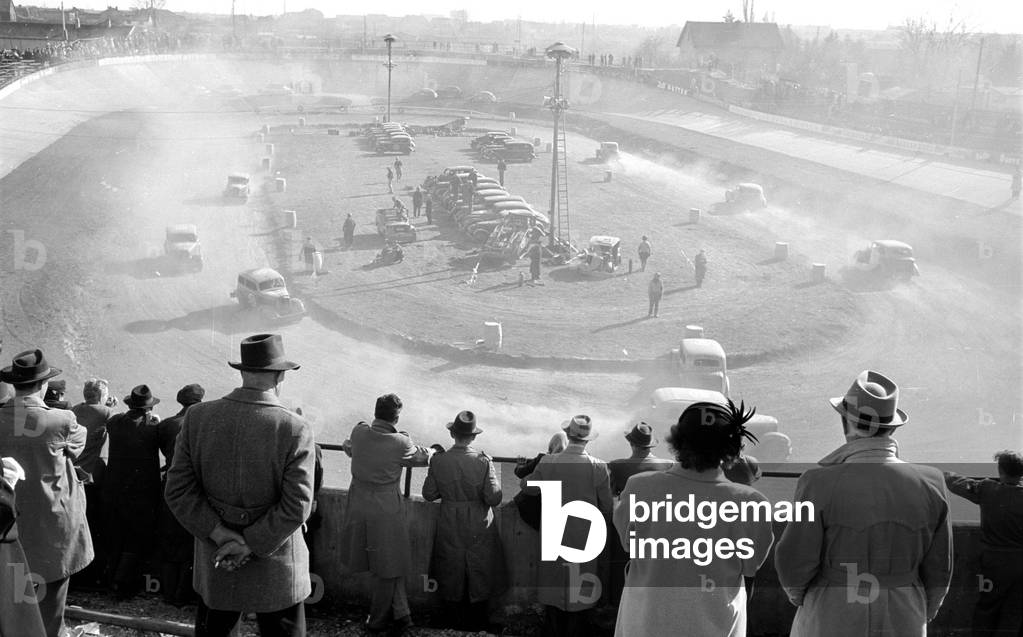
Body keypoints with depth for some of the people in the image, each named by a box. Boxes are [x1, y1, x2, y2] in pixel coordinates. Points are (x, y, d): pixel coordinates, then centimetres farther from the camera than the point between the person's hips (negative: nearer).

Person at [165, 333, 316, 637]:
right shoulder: (296, 430, -17)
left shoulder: (197, 417, -7)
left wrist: (221, 534, -9)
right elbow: (296, 507, -20)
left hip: (214, 564, 4)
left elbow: (178, 491, -7)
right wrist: (249, 544, -12)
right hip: (275, 568, -3)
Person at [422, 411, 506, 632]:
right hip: (479, 529, -1)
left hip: (450, 529, 1)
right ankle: (477, 623, 27)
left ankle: (456, 620, 30)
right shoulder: (483, 462, -20)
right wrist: (495, 481, 1)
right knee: (479, 575, 16)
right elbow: (494, 499, -18)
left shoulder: (438, 461, -14)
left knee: (451, 575, 18)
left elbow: (428, 494, -5)